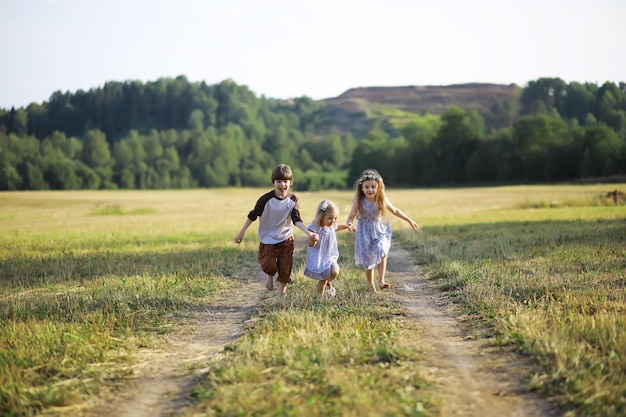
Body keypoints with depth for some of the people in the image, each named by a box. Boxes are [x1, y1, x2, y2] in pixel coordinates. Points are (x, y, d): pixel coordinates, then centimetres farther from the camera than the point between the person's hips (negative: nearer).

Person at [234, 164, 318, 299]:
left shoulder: (292, 199, -7)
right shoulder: (266, 199, -16)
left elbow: (297, 220, -12)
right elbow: (252, 215, -7)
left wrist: (309, 233, -29)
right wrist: (241, 233, -3)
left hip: (286, 239, 3)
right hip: (268, 239, -2)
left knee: (285, 271, 6)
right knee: (269, 266, -19)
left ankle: (281, 298, 24)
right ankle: (270, 276, 18)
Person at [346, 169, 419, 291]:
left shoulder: (382, 199, -8)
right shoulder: (359, 201, -15)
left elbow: (394, 210, 7)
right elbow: (351, 216, -15)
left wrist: (409, 220, 12)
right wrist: (349, 224, -39)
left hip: (381, 230, 1)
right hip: (365, 232, -1)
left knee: (381, 253, -23)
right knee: (368, 260, 6)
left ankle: (381, 281, -21)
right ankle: (371, 286, 22)